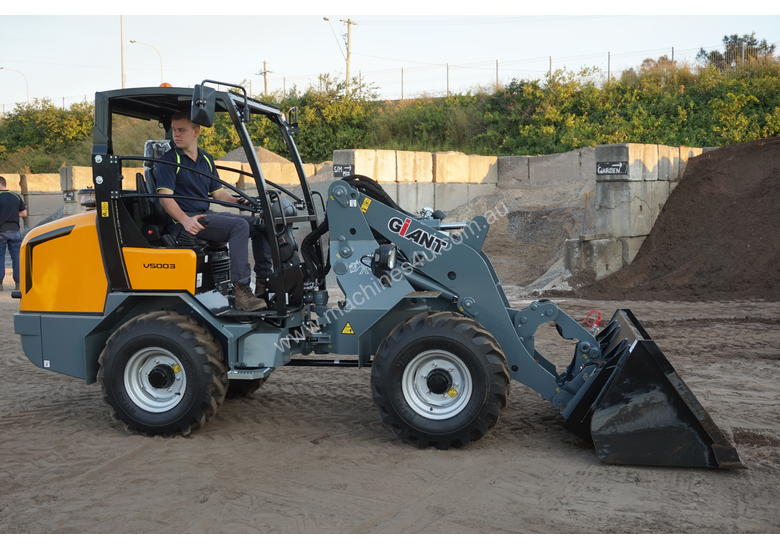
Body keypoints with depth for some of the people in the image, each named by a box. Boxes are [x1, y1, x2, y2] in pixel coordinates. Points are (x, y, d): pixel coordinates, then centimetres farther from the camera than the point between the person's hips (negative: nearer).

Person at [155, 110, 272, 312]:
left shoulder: (206, 159, 18)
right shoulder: (168, 161, -4)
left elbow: (217, 191, 20)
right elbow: (165, 196, -13)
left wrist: (237, 200, 1)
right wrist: (185, 219, -29)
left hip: (206, 215, 7)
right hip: (188, 220, -7)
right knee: (239, 226, -29)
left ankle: (264, 281, -1)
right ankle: (241, 291, -34)